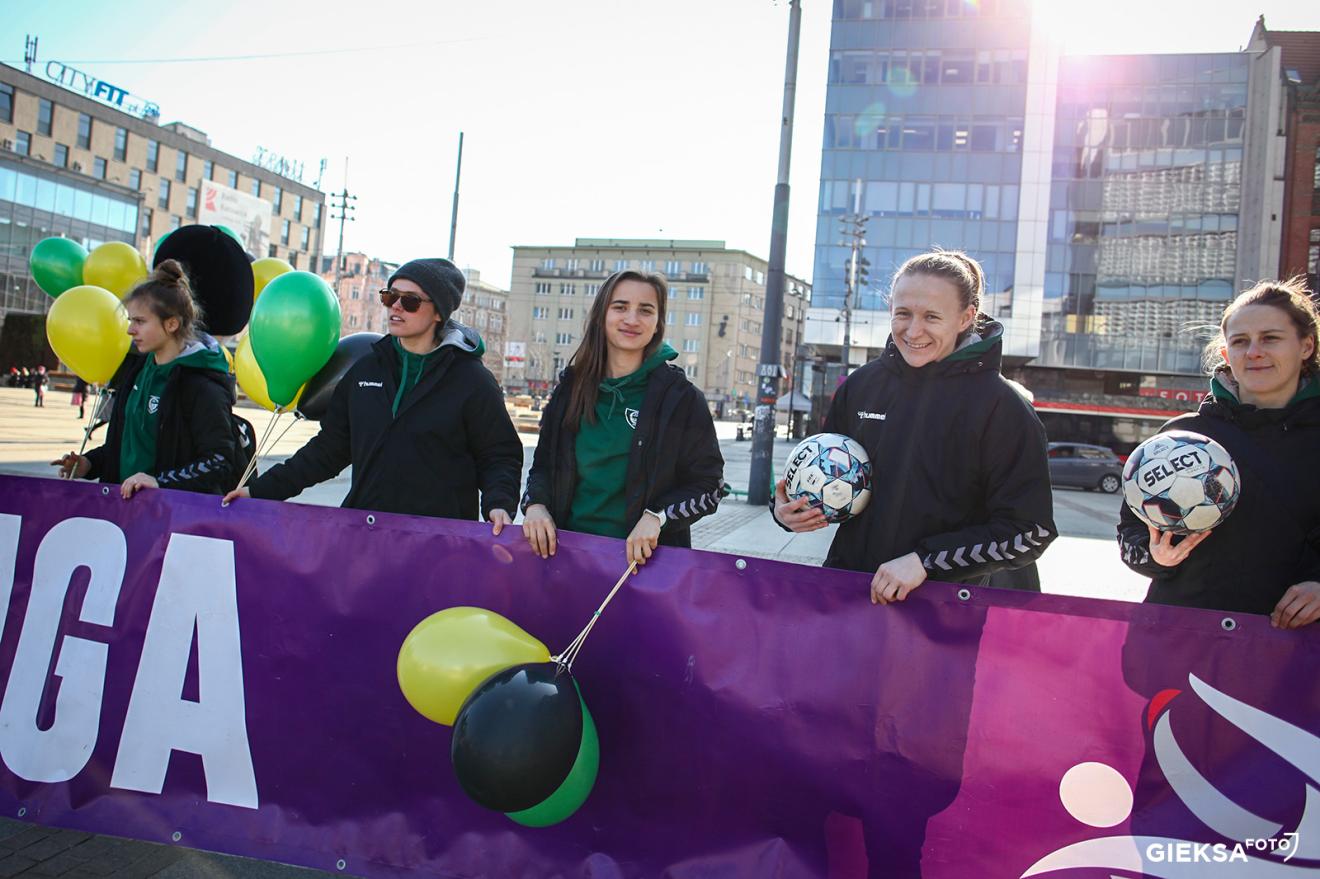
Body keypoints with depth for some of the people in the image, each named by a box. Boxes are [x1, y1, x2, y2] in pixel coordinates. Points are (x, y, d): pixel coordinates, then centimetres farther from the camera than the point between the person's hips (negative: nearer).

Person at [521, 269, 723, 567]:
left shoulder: (680, 396, -6)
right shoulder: (572, 387, 5)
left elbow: (708, 485, -4)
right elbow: (544, 464, 14)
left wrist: (656, 517, -19)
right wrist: (535, 503, -6)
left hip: (645, 554, -3)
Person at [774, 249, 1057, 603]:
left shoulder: (1001, 407, -12)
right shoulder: (862, 384, 1)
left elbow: (1029, 532, -14)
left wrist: (926, 560, -21)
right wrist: (791, 510, -5)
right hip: (845, 585, 4)